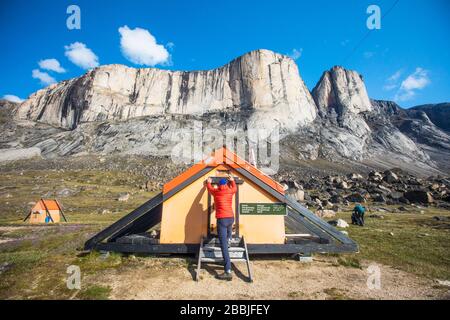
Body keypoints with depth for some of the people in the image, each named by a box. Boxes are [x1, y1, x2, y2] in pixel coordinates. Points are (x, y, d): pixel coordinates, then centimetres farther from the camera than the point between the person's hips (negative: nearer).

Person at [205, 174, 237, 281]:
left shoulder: (215, 191, 5)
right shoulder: (230, 191, 9)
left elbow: (209, 188, 28)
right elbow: (234, 188, 33)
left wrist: (208, 182, 48)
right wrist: (232, 180, 50)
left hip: (222, 219, -3)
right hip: (231, 218, 4)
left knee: (224, 246, -8)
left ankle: (228, 272, -12)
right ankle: (229, 239, 47)